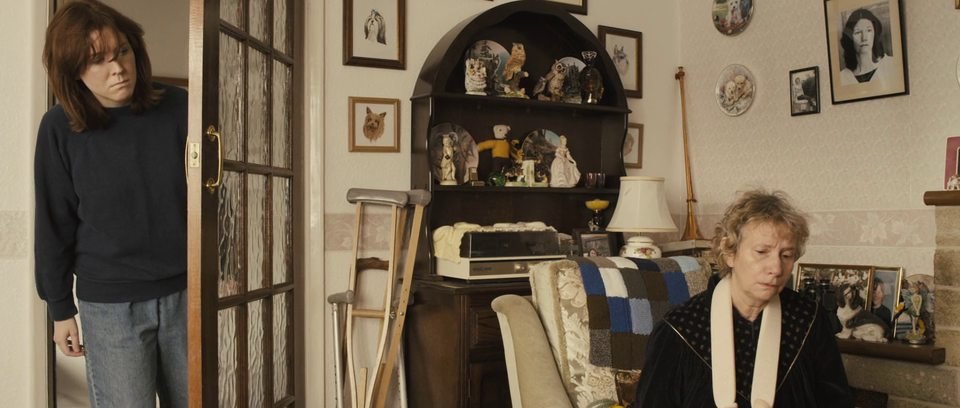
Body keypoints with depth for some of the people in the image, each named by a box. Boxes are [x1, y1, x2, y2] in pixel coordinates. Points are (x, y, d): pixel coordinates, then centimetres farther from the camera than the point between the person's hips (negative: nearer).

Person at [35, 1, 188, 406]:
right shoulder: (60, 128, -6)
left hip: (185, 294, 2)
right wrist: (60, 309, 3)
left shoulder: (179, 109, -5)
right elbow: (54, 225, 0)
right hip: (109, 304, -1)